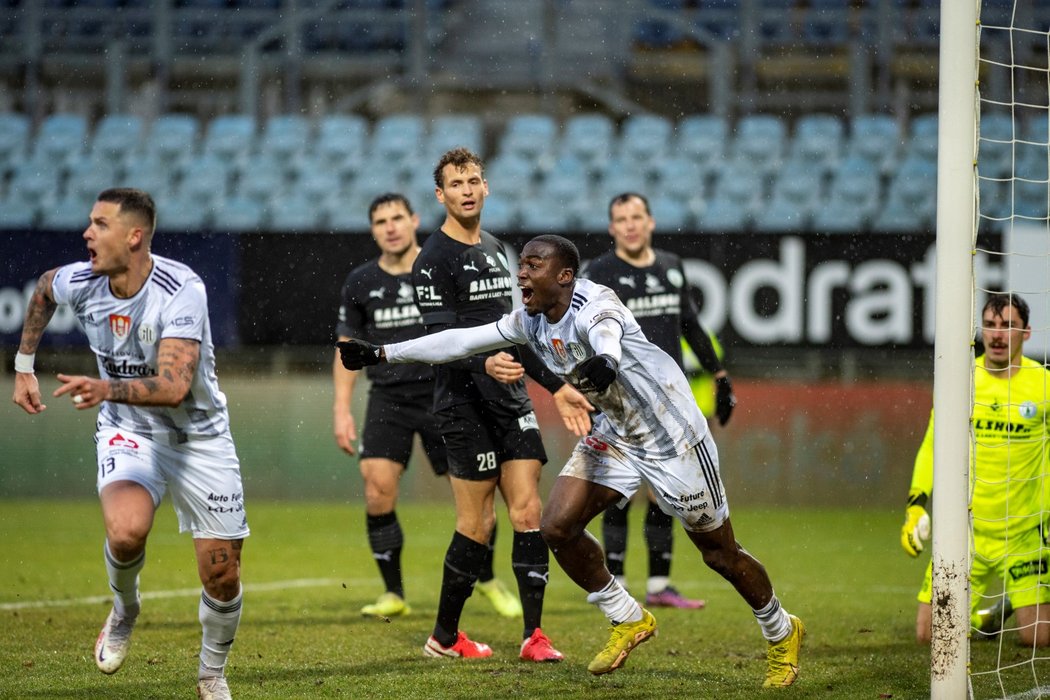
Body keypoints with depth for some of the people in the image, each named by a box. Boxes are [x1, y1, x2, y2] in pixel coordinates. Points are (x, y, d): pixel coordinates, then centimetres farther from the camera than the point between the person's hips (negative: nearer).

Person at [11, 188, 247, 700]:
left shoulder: (182, 290, -26)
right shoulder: (79, 282, -11)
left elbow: (173, 387, -35)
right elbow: (43, 288, 16)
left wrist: (108, 389, -50)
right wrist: (24, 367, 16)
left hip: (200, 437, -2)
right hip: (129, 433, 2)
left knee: (222, 578, -1)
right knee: (126, 530, -30)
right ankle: (124, 609, 3)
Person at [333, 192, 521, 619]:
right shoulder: (360, 284, 4)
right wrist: (342, 410, 3)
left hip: (443, 393, -1)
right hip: (389, 398, 1)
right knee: (378, 492, -14)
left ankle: (487, 579, 20)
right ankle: (393, 594, -1)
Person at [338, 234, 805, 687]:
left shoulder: (594, 305, -27)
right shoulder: (531, 321, -3)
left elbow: (607, 335, -50)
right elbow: (462, 341, 4)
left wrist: (604, 362, -73)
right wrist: (381, 354, 3)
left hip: (673, 436, -7)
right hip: (615, 435, 7)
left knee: (721, 553, 1)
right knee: (557, 526, -7)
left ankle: (781, 634, 28)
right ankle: (629, 622, 13)